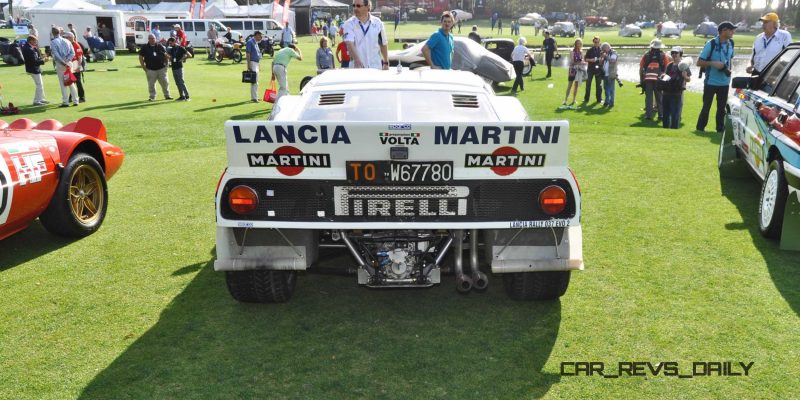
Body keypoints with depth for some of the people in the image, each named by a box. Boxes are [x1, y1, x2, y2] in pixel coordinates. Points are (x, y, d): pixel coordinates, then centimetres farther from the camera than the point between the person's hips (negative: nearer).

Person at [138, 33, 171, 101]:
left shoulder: (160, 46, 7)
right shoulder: (145, 47, 2)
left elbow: (165, 55, 15)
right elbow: (141, 57, 4)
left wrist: (167, 63, 7)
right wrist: (144, 67, -1)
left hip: (161, 68, 1)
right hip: (150, 69, -1)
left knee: (165, 82, 4)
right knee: (151, 84, 2)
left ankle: (167, 95, 18)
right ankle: (152, 97, 13)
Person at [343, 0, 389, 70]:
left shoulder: (377, 23, 3)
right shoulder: (349, 23, -5)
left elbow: (383, 44, 12)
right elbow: (349, 43, -20)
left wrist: (386, 63, 13)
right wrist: (357, 60, -36)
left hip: (376, 67, 2)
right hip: (356, 67, -2)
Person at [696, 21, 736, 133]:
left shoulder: (730, 44, 6)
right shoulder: (711, 44, -11)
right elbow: (699, 62, -9)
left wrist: (729, 69, 3)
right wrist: (713, 63, -21)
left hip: (724, 82, 5)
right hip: (711, 81, -5)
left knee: (722, 107, 10)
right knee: (706, 106, 1)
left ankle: (720, 128, 18)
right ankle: (700, 128, 10)